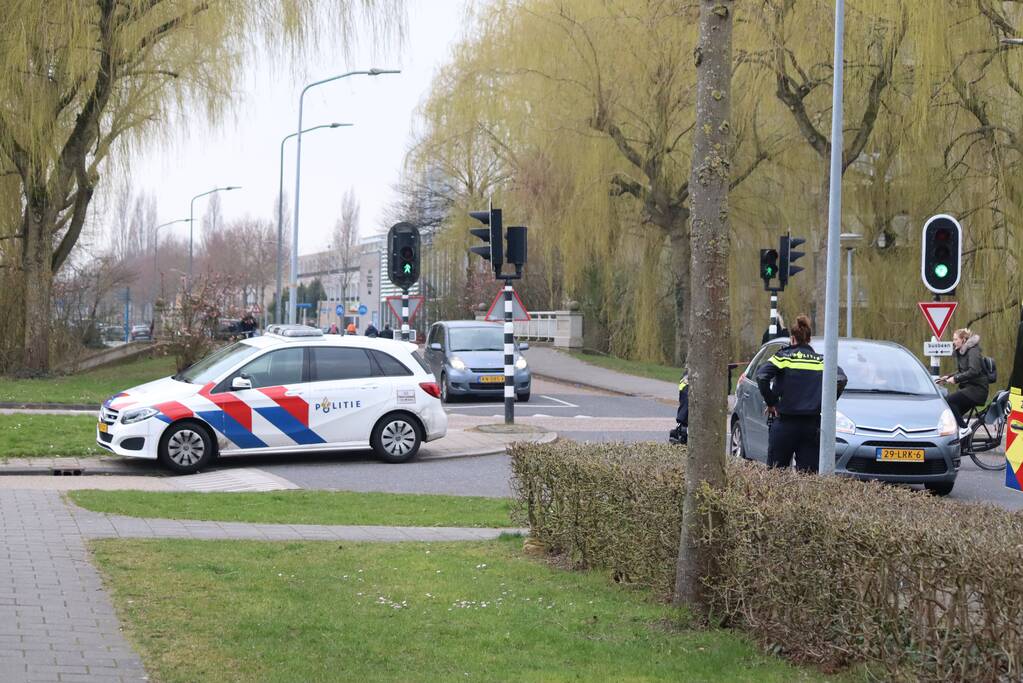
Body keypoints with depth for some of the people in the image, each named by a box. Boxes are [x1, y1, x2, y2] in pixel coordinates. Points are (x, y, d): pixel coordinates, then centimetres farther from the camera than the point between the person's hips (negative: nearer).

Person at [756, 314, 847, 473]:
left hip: (784, 423, -2)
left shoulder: (783, 356, 0)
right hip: (812, 424, 2)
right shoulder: (822, 360, 8)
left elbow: (762, 376, -14)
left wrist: (770, 403, -3)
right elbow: (841, 379, -4)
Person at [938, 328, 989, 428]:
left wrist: (956, 379, -23)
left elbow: (973, 371, -24)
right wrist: (948, 378, 3)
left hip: (977, 389, -10)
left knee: (949, 400, -24)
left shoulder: (973, 351, -12)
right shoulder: (960, 352, 16)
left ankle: (964, 428, -21)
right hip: (967, 387, 10)